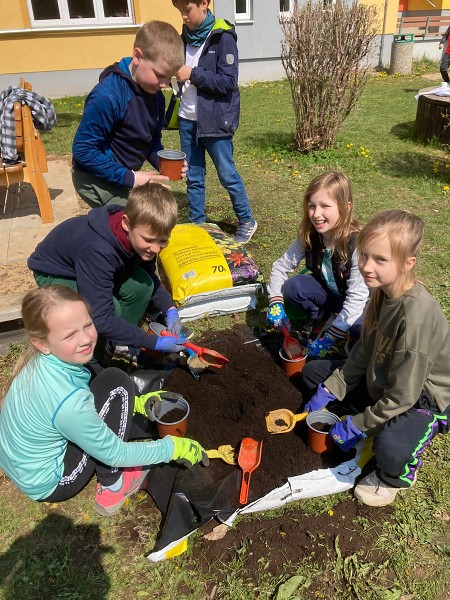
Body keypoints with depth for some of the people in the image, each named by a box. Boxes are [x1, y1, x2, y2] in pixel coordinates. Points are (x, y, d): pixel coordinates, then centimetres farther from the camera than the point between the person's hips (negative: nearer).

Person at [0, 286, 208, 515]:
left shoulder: (40, 359, -14)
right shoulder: (68, 402, -36)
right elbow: (114, 453, -20)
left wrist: (132, 402, 6)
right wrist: (172, 447, -9)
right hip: (46, 484, -7)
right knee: (117, 385, -16)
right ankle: (111, 487, -2)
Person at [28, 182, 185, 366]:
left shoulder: (139, 234, -20)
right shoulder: (98, 251, -42)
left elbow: (149, 279, -2)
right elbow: (101, 319, -41)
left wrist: (170, 309, -18)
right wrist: (154, 342, -37)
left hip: (96, 267, 6)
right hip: (56, 273, -6)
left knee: (141, 285, -19)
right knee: (111, 308, -31)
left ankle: (119, 342, 5)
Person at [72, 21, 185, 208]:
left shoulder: (155, 96, -1)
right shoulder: (107, 96, -25)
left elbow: (152, 143, 10)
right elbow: (83, 149, -24)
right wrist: (128, 178, -24)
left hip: (126, 177, 8)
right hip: (97, 180, -8)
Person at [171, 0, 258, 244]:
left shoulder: (222, 37, -9)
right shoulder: (186, 36, 12)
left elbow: (228, 82, -16)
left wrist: (193, 74, -18)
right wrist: (176, 70, 6)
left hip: (214, 120, -6)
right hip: (188, 119, 6)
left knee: (227, 174, 2)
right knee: (193, 177, 10)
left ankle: (247, 221, 20)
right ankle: (196, 225, 22)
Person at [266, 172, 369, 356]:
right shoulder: (308, 237, -17)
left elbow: (357, 297, -31)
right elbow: (280, 266, -8)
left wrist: (330, 337, -32)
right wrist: (276, 304, -23)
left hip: (355, 301, -4)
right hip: (327, 292, 4)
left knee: (361, 327, -35)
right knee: (291, 287, -23)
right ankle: (318, 317, 6)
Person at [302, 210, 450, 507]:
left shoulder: (416, 315, -35)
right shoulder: (384, 291, -10)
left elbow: (402, 395, -27)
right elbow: (363, 352, 1)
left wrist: (358, 424, -17)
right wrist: (330, 391, -3)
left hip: (423, 399, -8)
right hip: (383, 381, 8)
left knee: (389, 449, -37)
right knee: (314, 371, 5)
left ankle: (396, 477, 2)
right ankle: (375, 426, 7)